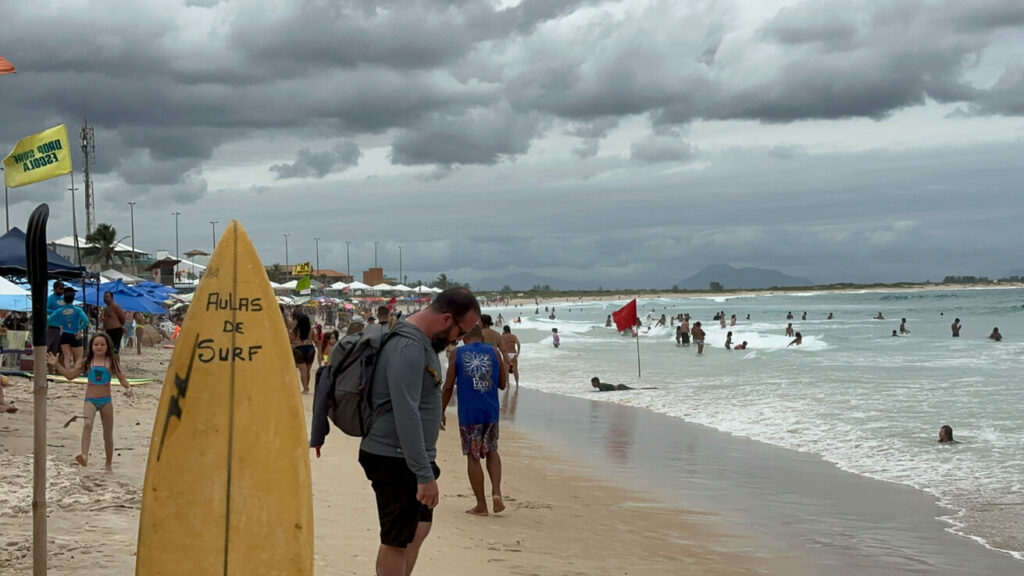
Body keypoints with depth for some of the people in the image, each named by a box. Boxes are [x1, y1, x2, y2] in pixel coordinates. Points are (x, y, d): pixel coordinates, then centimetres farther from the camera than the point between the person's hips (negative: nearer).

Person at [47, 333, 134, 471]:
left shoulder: (111, 362, 2)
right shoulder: (86, 362, 5)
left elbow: (122, 378, 4)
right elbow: (70, 375, 10)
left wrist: (128, 388, -15)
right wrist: (57, 365, 2)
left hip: (106, 401, 1)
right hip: (90, 400, -1)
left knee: (108, 433, 10)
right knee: (87, 425, -28)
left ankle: (109, 463, 24)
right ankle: (84, 456, -39)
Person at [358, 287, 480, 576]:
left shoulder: (422, 343, 11)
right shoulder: (408, 349, -23)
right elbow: (406, 416, -28)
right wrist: (425, 475, -28)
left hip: (408, 457, 10)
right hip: (394, 460, -10)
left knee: (420, 527, 19)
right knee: (397, 540, -2)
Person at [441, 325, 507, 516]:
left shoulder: (457, 354, 1)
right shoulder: (494, 353, 5)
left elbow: (448, 386, 0)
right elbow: (503, 384, 10)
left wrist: (441, 412, 9)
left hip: (469, 414, -2)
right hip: (491, 412, 2)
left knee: (473, 457, 6)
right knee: (491, 451, 20)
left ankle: (481, 505, 8)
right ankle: (496, 491, 1)